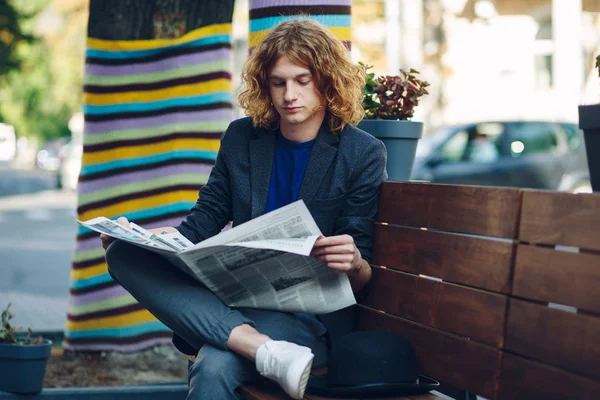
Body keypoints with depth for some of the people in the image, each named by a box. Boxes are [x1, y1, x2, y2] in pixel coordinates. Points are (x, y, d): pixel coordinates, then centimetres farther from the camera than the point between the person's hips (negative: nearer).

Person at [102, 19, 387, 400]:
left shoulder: (362, 153, 0)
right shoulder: (242, 137, 11)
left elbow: (361, 278, -2)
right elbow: (206, 219, 14)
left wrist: (354, 264, -28)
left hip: (312, 309, -6)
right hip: (236, 296, 7)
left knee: (214, 366, -39)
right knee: (125, 253, -22)